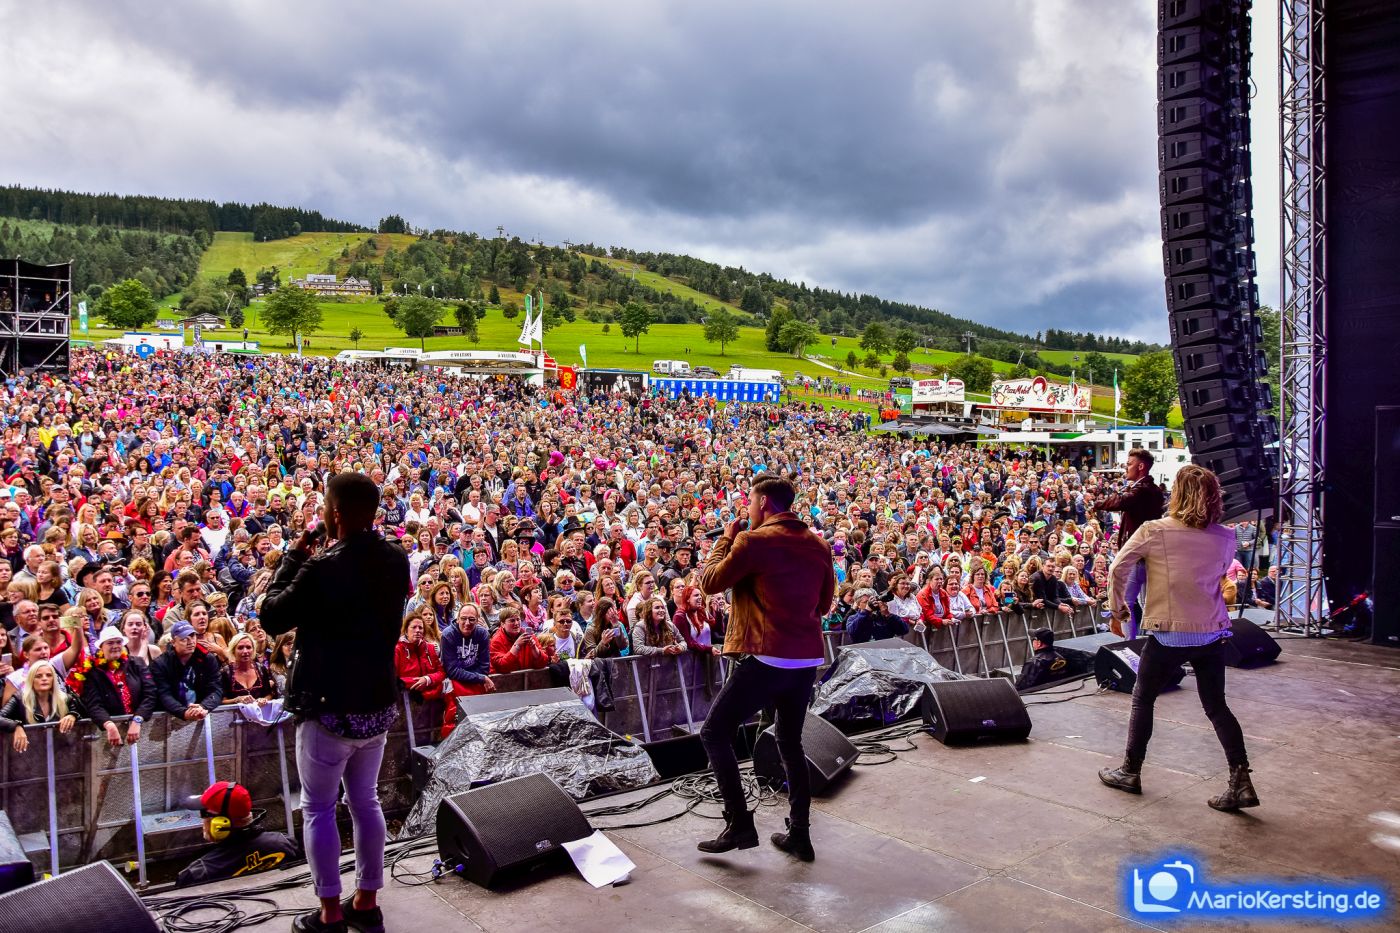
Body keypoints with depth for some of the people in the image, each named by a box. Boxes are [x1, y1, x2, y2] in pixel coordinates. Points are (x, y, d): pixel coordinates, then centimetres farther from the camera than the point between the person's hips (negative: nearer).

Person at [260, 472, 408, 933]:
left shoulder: (322, 568, -24)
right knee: (365, 800, 19)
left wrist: (294, 557, -4)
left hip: (330, 707, -6)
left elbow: (272, 618, -10)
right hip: (379, 703, 6)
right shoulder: (396, 560, -4)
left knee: (318, 808, 10)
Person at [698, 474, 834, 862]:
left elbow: (710, 581, -1)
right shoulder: (818, 545, 8)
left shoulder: (753, 541, -11)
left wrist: (725, 541, 12)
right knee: (791, 742, 19)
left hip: (765, 657, -7)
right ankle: (799, 834, 20)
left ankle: (739, 823, 2)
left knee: (715, 733, 5)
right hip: (807, 658, 7)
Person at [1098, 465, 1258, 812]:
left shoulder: (1153, 531, -11)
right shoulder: (1225, 538, 0)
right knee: (1216, 706, 13)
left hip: (1168, 633, -3)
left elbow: (1118, 568, -5)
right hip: (1212, 631, 4)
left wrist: (1118, 605, 9)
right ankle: (1241, 782, 6)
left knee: (1142, 699, 13)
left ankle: (1130, 772, 22)